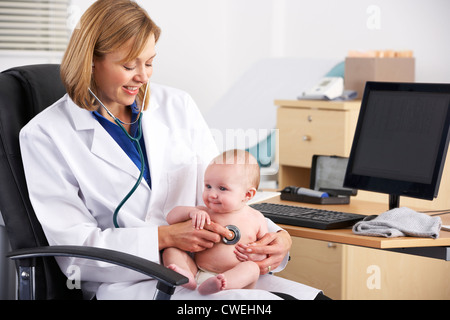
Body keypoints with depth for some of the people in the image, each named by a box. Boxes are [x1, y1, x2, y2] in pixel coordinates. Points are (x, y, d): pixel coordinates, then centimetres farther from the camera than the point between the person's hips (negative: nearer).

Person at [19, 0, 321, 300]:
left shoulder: (178, 106, 11)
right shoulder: (45, 136, -2)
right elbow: (74, 247, -7)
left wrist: (275, 235, -10)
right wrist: (167, 236, -18)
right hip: (130, 285, -5)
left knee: (310, 296, -20)